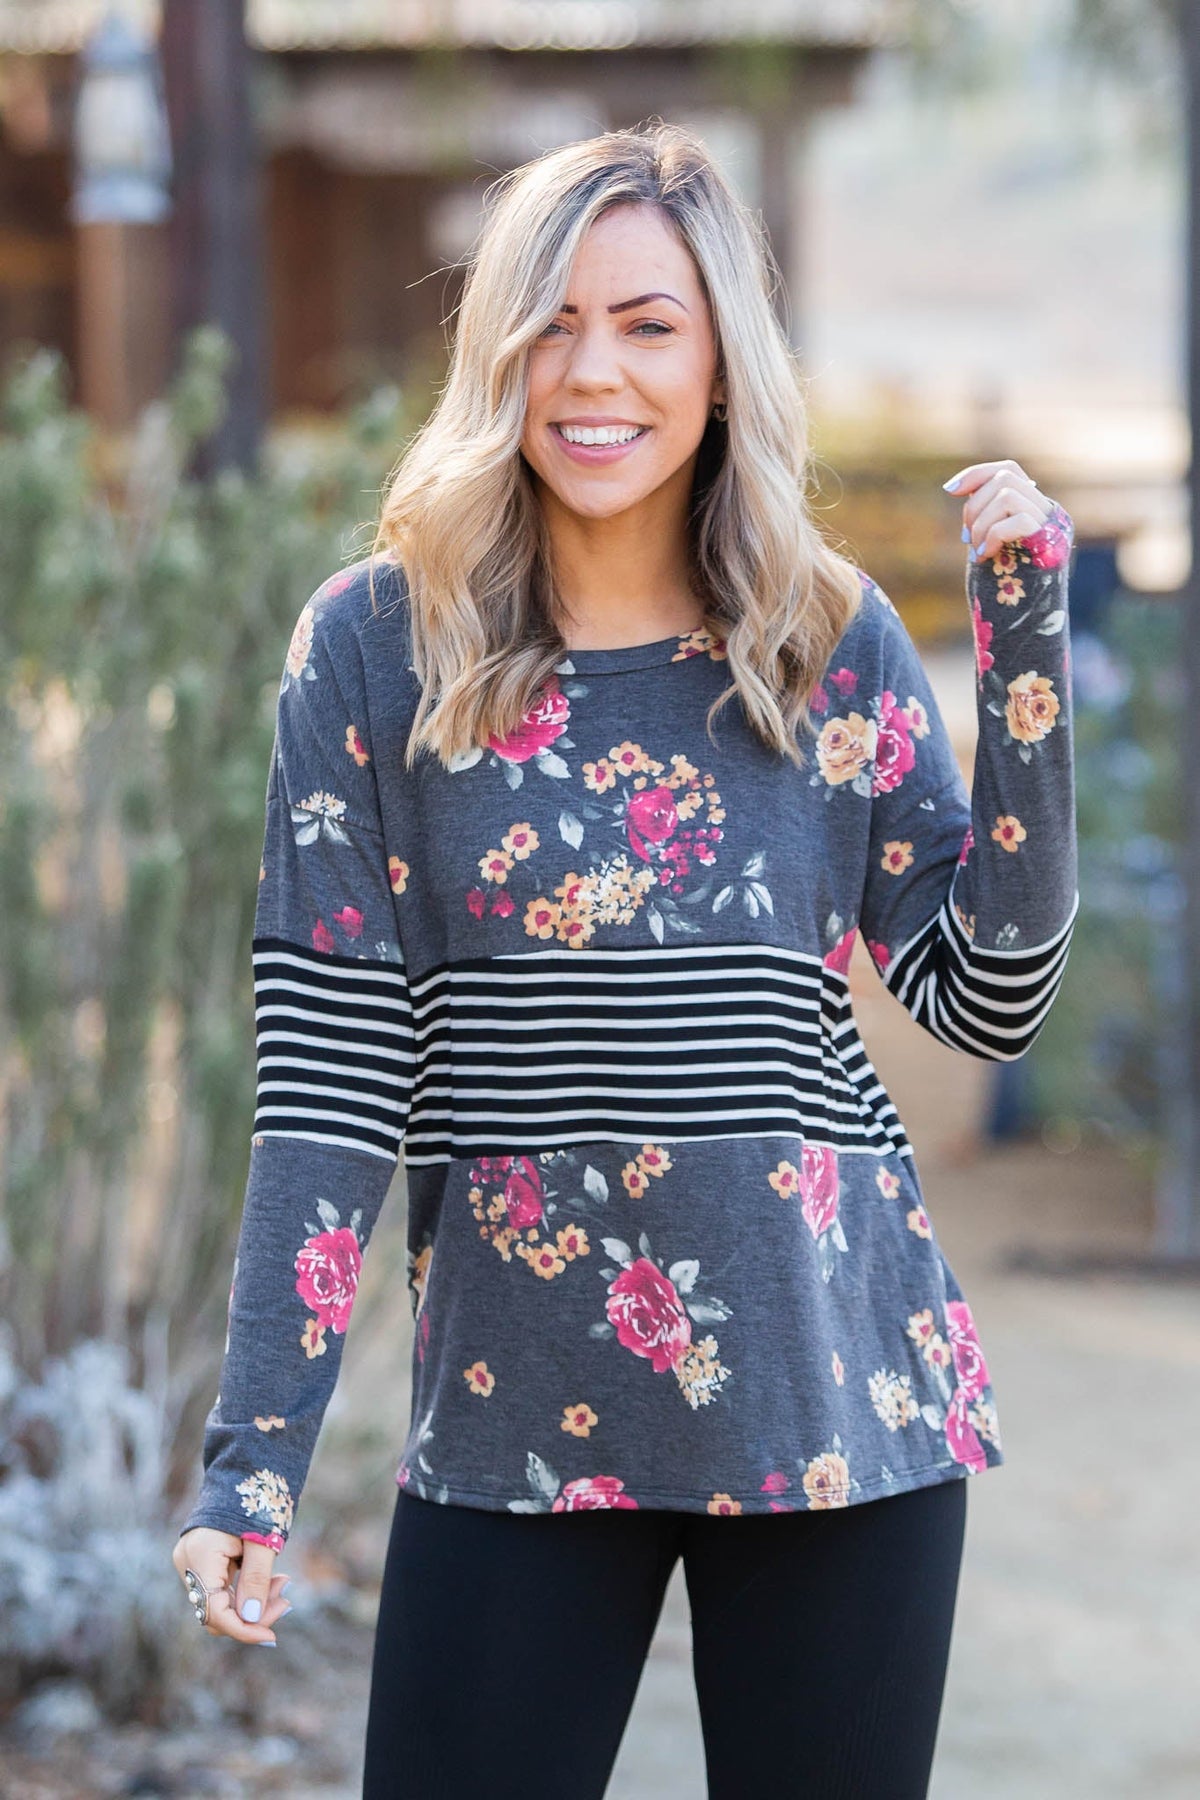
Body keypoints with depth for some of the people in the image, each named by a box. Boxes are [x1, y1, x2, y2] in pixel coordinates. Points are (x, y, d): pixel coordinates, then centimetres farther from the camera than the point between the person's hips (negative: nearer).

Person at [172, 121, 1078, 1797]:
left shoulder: (833, 644, 3)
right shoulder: (378, 649, -3)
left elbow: (992, 998, -1)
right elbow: (323, 1078, -4)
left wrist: (1025, 643, -6)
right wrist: (256, 1448, -9)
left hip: (836, 1397, 1)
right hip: (516, 1417, -1)